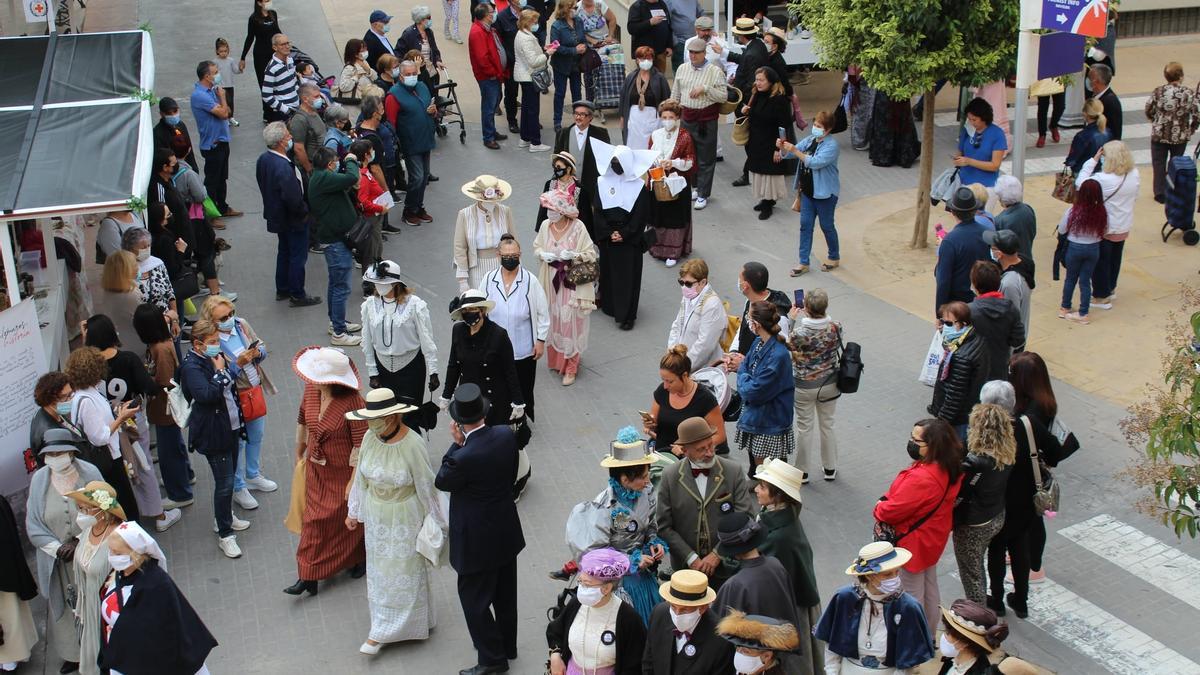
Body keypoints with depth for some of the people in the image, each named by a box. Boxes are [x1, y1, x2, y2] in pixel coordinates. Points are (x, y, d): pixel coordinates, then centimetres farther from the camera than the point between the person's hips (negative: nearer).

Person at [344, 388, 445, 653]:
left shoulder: (412, 444, -25)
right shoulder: (370, 438, -10)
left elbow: (426, 486, -15)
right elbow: (361, 476, 5)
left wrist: (436, 523, -7)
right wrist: (353, 511, 12)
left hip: (405, 516, -5)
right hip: (376, 514, 5)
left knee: (403, 570, 8)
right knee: (379, 568, 17)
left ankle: (382, 631, 21)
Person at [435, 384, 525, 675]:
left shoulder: (463, 457, -32)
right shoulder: (506, 435, -13)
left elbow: (441, 482, -12)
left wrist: (457, 443, -10)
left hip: (478, 540, -7)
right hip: (506, 530, 7)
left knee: (475, 599, 12)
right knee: (504, 594, 24)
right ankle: (507, 647, 41)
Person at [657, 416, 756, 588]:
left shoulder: (734, 471, -7)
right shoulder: (670, 476, -7)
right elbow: (664, 527, -6)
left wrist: (717, 555, -14)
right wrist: (692, 559, -12)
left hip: (725, 566, 0)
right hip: (686, 566, 0)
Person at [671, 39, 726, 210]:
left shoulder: (715, 72, -7)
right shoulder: (682, 69, 7)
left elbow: (723, 96, -11)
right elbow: (675, 94, 15)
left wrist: (705, 89, -20)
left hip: (707, 120, -5)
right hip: (687, 118, 5)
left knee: (705, 160, 0)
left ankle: (703, 195, 7)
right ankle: (696, 187, 28)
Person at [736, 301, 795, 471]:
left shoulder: (778, 355, -26)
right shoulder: (758, 343, 2)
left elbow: (753, 391, -24)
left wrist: (741, 370, -6)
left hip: (769, 426, -9)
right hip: (753, 417, 9)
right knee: (754, 467, 21)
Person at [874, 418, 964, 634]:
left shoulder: (922, 478, -38)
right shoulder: (949, 468, -7)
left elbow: (892, 511, -31)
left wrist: (879, 508, -9)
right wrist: (887, 499, -10)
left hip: (914, 543, -9)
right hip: (933, 538, 9)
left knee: (913, 595, 11)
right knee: (930, 587, 26)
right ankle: (930, 634, 44)